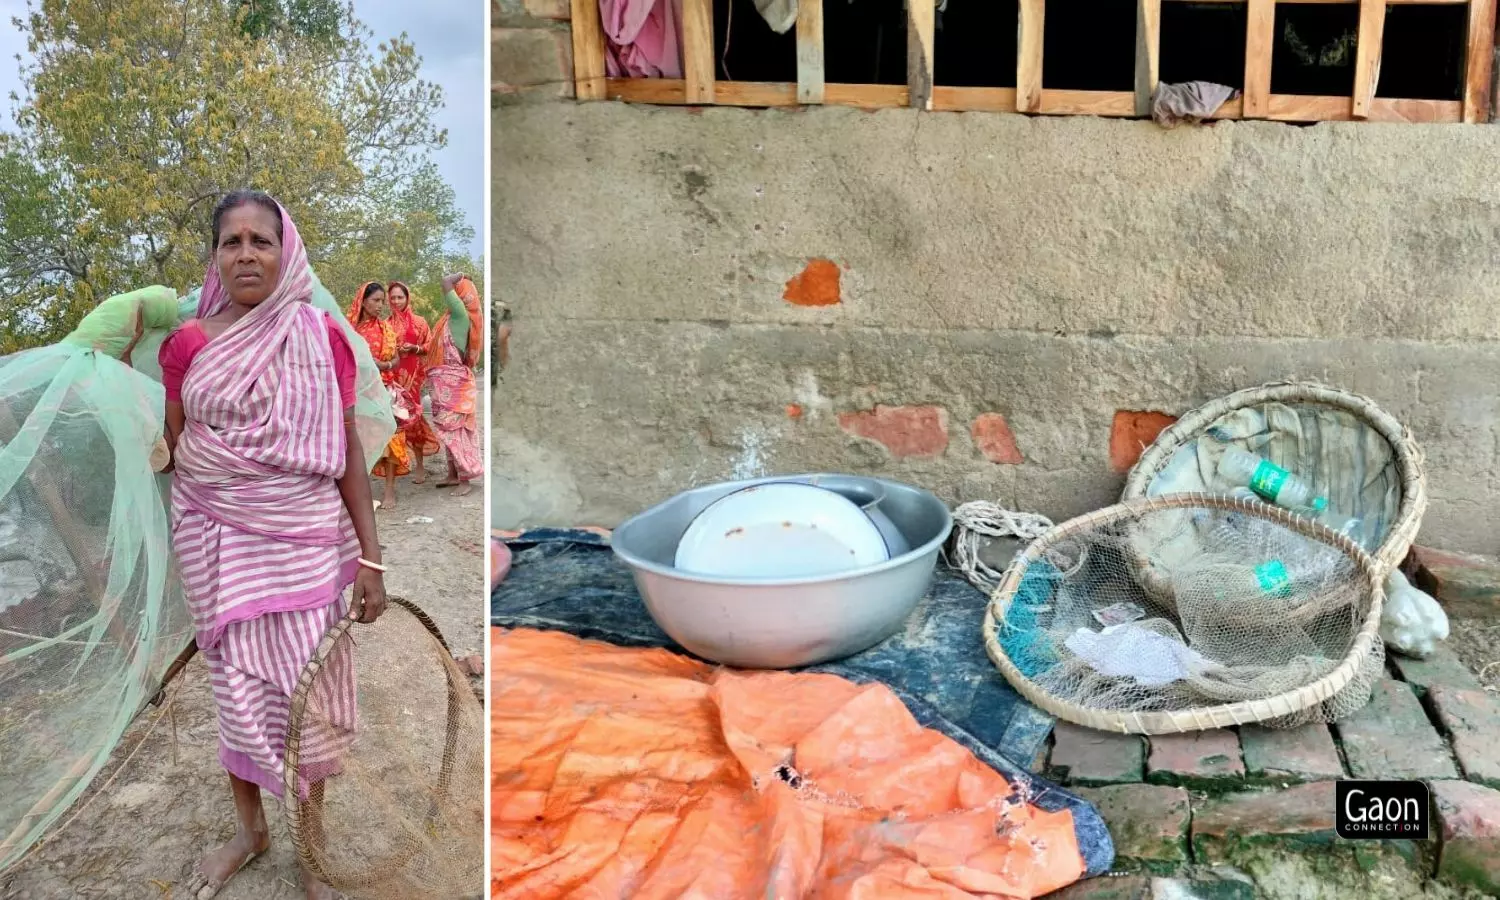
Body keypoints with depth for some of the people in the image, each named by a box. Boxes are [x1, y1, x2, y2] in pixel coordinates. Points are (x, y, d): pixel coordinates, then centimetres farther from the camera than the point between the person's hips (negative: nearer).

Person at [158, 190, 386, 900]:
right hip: (216, 541, 1)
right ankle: (250, 829, 32)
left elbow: (347, 449, -2)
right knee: (236, 684, 10)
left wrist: (370, 556, -5)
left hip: (306, 541, -1)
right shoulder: (189, 343, 1)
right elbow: (174, 448, 10)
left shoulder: (321, 337, -2)